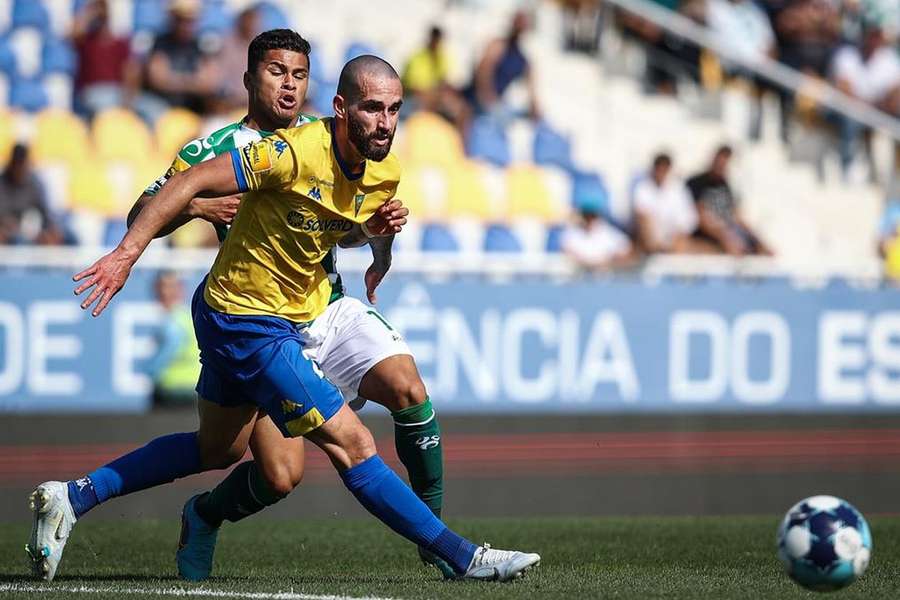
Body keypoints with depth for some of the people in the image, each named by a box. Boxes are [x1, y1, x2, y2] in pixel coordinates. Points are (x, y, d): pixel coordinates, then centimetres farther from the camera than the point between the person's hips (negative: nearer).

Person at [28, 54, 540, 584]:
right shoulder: (296, 153, -27)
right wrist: (127, 253, -29)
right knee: (352, 445, -9)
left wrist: (382, 227, -1)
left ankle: (70, 498, 31)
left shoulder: (386, 173, -3)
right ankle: (464, 557, -2)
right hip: (247, 321, -10)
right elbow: (191, 183, -24)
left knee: (217, 451, 25)